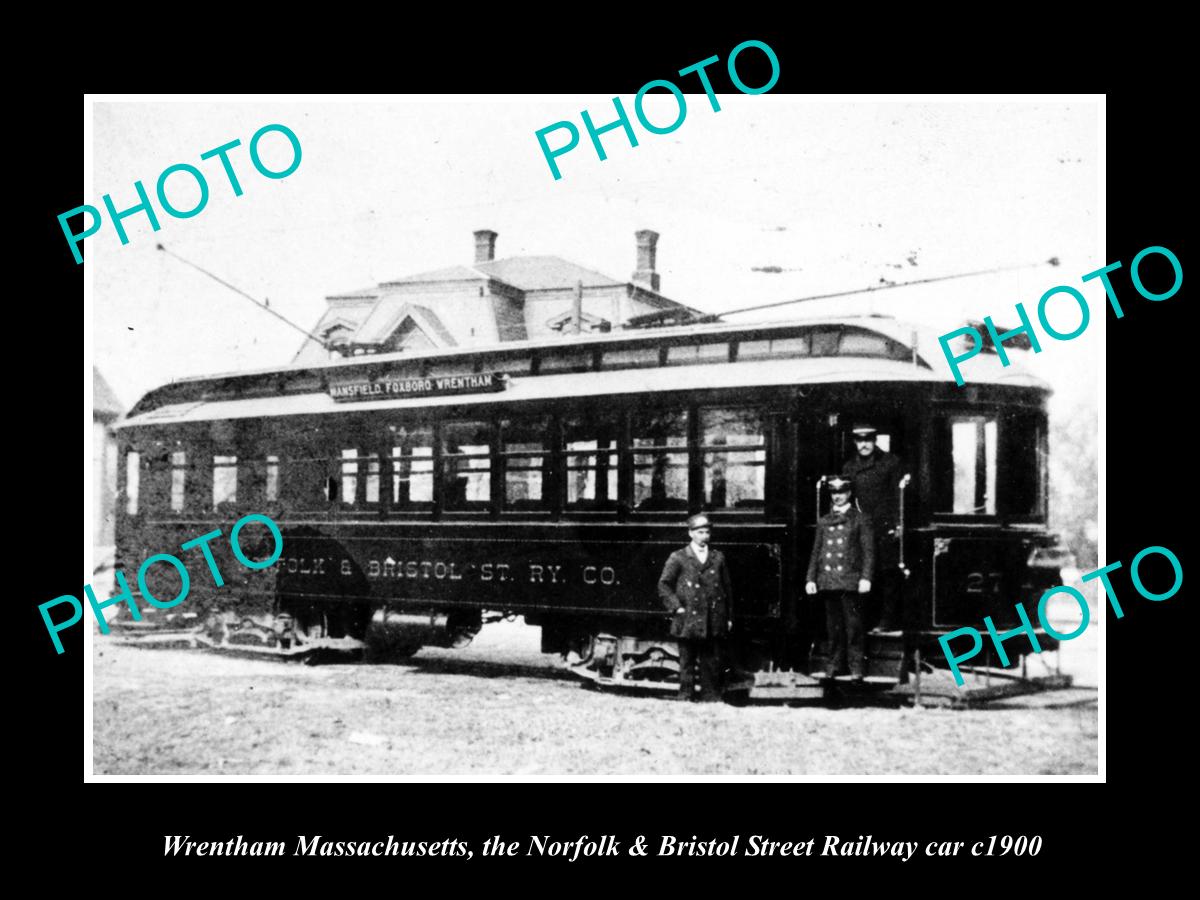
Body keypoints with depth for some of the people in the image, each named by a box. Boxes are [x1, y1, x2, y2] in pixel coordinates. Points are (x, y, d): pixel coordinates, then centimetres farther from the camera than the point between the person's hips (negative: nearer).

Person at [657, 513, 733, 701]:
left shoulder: (718, 558, 13)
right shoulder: (678, 558, 4)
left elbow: (727, 588, 14)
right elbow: (664, 585, 4)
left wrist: (729, 617, 9)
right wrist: (677, 607, -6)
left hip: (715, 622, 3)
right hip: (689, 621, -3)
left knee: (714, 664, 3)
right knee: (687, 665, 2)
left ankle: (711, 700, 9)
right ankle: (685, 699, 7)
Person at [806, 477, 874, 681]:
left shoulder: (861, 519, 4)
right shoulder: (823, 522, 15)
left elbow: (868, 551, -1)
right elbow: (816, 552, 16)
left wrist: (866, 577, -11)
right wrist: (810, 579, 7)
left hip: (850, 581, -4)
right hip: (828, 581, 4)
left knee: (853, 626, -4)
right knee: (833, 626, 7)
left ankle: (857, 666, 1)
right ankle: (835, 664, 14)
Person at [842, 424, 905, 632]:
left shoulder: (890, 462, 1)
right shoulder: (849, 467, 13)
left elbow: (898, 495, -2)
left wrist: (898, 524, -8)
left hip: (886, 527, -3)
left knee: (888, 574, -4)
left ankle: (888, 620, 0)